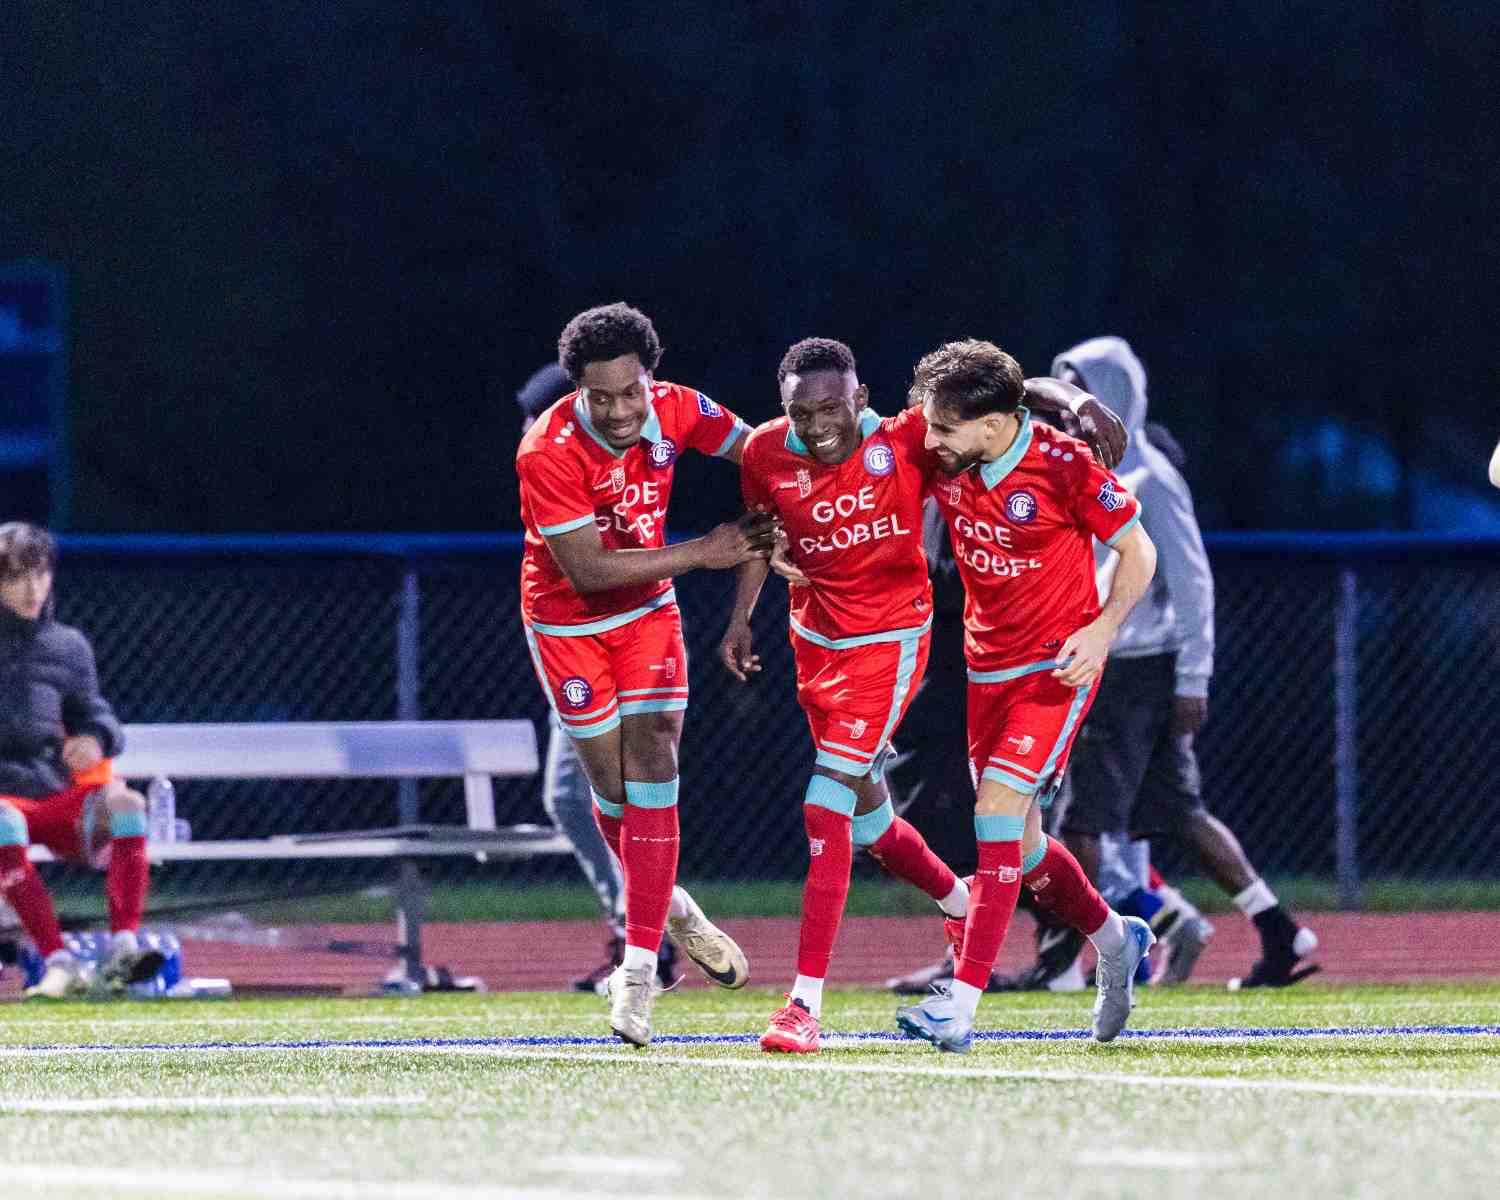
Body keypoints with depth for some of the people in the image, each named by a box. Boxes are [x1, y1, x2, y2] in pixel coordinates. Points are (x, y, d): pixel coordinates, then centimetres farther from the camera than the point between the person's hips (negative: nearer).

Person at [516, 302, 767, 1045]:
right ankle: (667, 906, 33)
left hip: (647, 609, 3)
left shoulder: (673, 411, -17)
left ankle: (639, 970, -10)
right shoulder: (549, 453, -30)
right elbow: (586, 570, -29)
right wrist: (701, 553, -28)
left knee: (653, 766, -9)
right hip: (568, 622, -3)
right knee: (612, 784, 2)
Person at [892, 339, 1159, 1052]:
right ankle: (1115, 940, 40)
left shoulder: (1064, 466, -19)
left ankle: (962, 1001, -24)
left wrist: (1102, 628, -21)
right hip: (988, 665, 7)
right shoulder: (942, 457, -5)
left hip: (1057, 665, -6)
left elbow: (1137, 551, -7)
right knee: (1019, 843, 12)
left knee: (998, 809, -20)